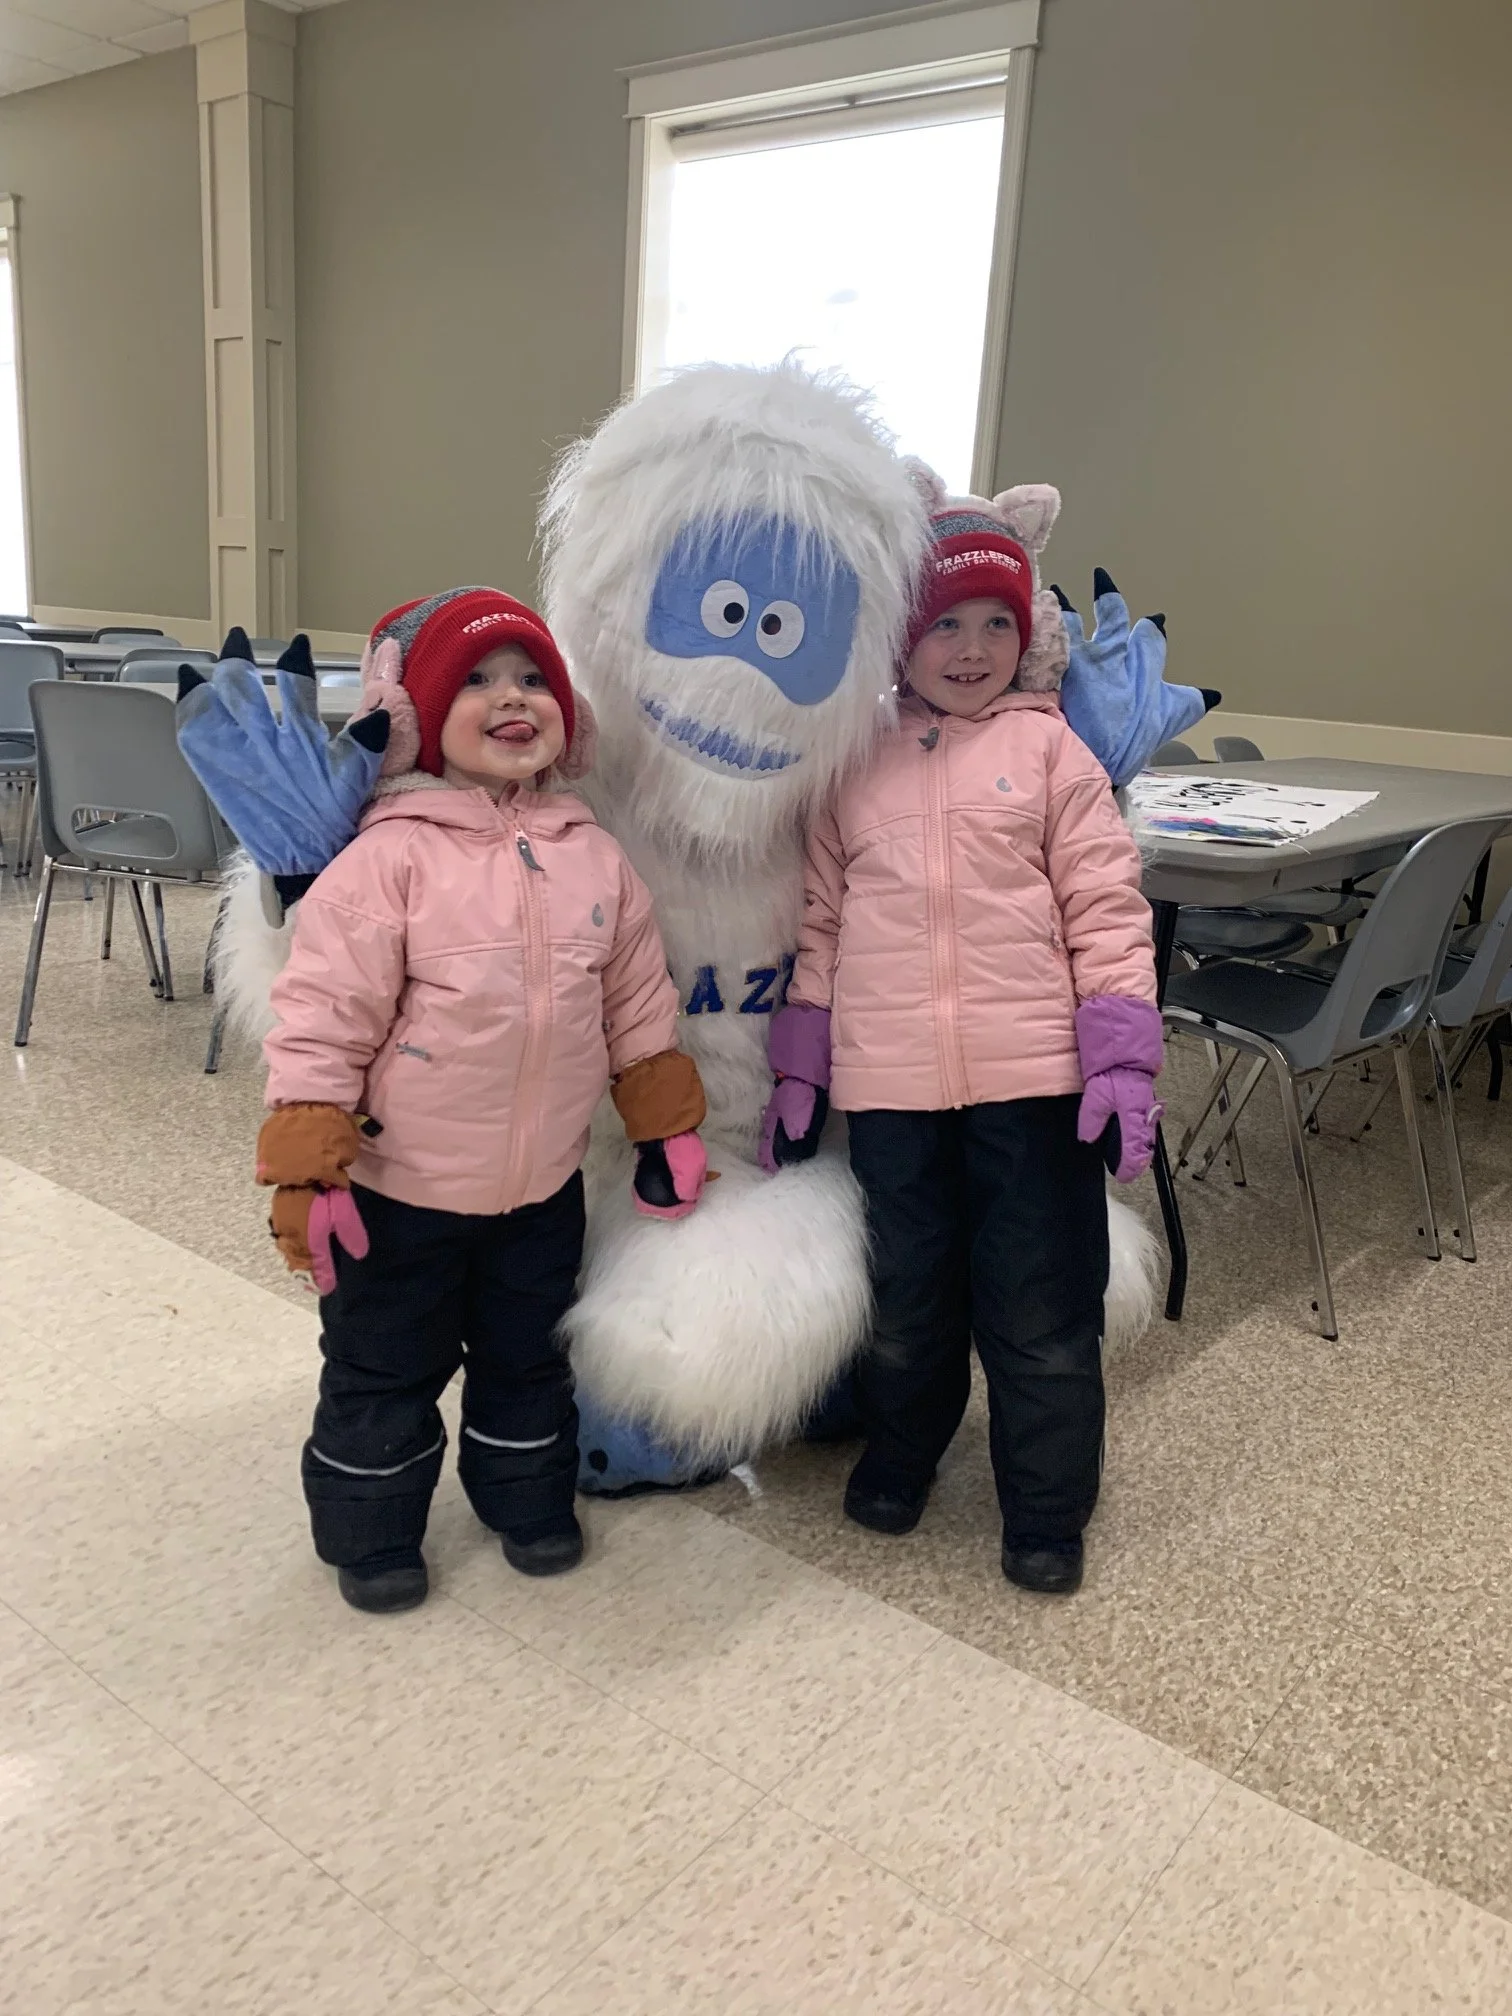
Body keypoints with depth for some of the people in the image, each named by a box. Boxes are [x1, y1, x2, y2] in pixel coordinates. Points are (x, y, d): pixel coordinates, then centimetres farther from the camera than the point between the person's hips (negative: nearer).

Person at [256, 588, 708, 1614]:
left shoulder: (595, 857, -2)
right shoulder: (392, 856, -17)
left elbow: (639, 1005, 7)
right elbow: (324, 1018, -17)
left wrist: (667, 1129, 9)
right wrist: (308, 1171, -17)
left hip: (545, 1184, 4)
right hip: (403, 1187, -4)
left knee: (528, 1357, 22)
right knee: (384, 1370, 15)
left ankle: (529, 1500, 45)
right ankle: (370, 1533, 37)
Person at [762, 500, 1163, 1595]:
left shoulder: (1050, 748, 2)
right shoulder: (854, 765, 8)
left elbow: (1107, 909, -2)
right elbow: (821, 918, 11)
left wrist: (1122, 1062, -9)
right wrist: (800, 1065, 8)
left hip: (1034, 1076, -2)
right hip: (891, 1082, 2)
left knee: (1041, 1305, 7)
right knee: (907, 1293, 17)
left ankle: (1047, 1516, 26)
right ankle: (898, 1458, 42)